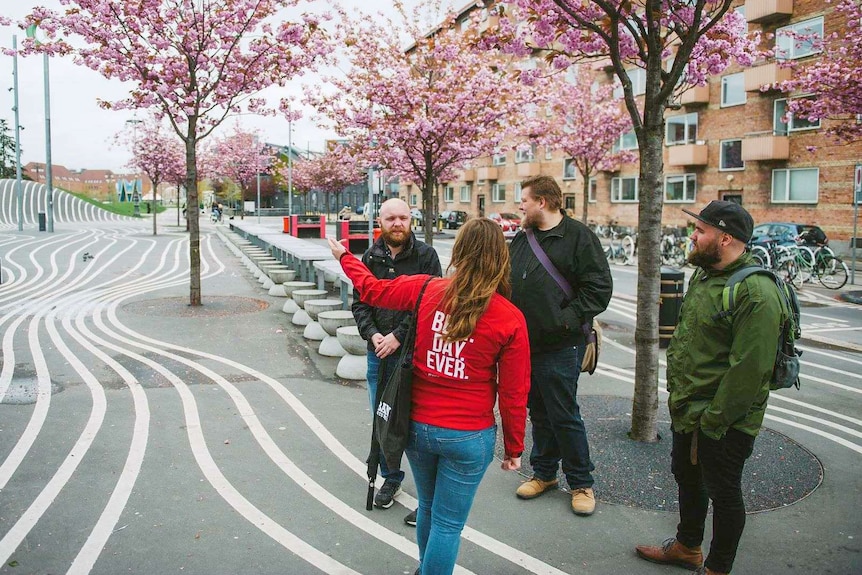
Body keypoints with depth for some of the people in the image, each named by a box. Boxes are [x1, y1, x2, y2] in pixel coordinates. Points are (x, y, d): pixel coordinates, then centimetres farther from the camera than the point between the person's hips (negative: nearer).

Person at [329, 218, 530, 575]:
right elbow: (514, 394, -10)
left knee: (428, 508, 26)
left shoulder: (427, 290, -9)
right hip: (469, 437, -4)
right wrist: (514, 449, 4)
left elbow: (372, 289, 7)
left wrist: (344, 257, 26)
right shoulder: (510, 319, -15)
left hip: (418, 425, 4)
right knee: (448, 524, 11)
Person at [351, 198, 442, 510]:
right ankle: (391, 478, 34)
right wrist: (372, 334, -9)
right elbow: (359, 302, 7)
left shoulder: (425, 255, -5)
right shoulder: (371, 257, 7)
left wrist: (398, 336, -16)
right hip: (378, 354, 4)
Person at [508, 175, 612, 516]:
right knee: (539, 413, 17)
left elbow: (600, 287, -13)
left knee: (564, 415, 1)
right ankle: (544, 473, 32)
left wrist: (569, 318, -18)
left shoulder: (578, 236, -8)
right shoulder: (521, 239, 13)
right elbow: (507, 282, 22)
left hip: (559, 347, -6)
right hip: (524, 344, 7)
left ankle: (581, 482, 18)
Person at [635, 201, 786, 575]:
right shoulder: (704, 275, 8)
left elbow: (749, 369, -26)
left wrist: (712, 422, -22)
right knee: (687, 478, 24)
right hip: (687, 411, 9)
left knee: (723, 494, 9)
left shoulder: (756, 292, -24)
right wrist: (678, 395, 15)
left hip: (722, 422, -9)